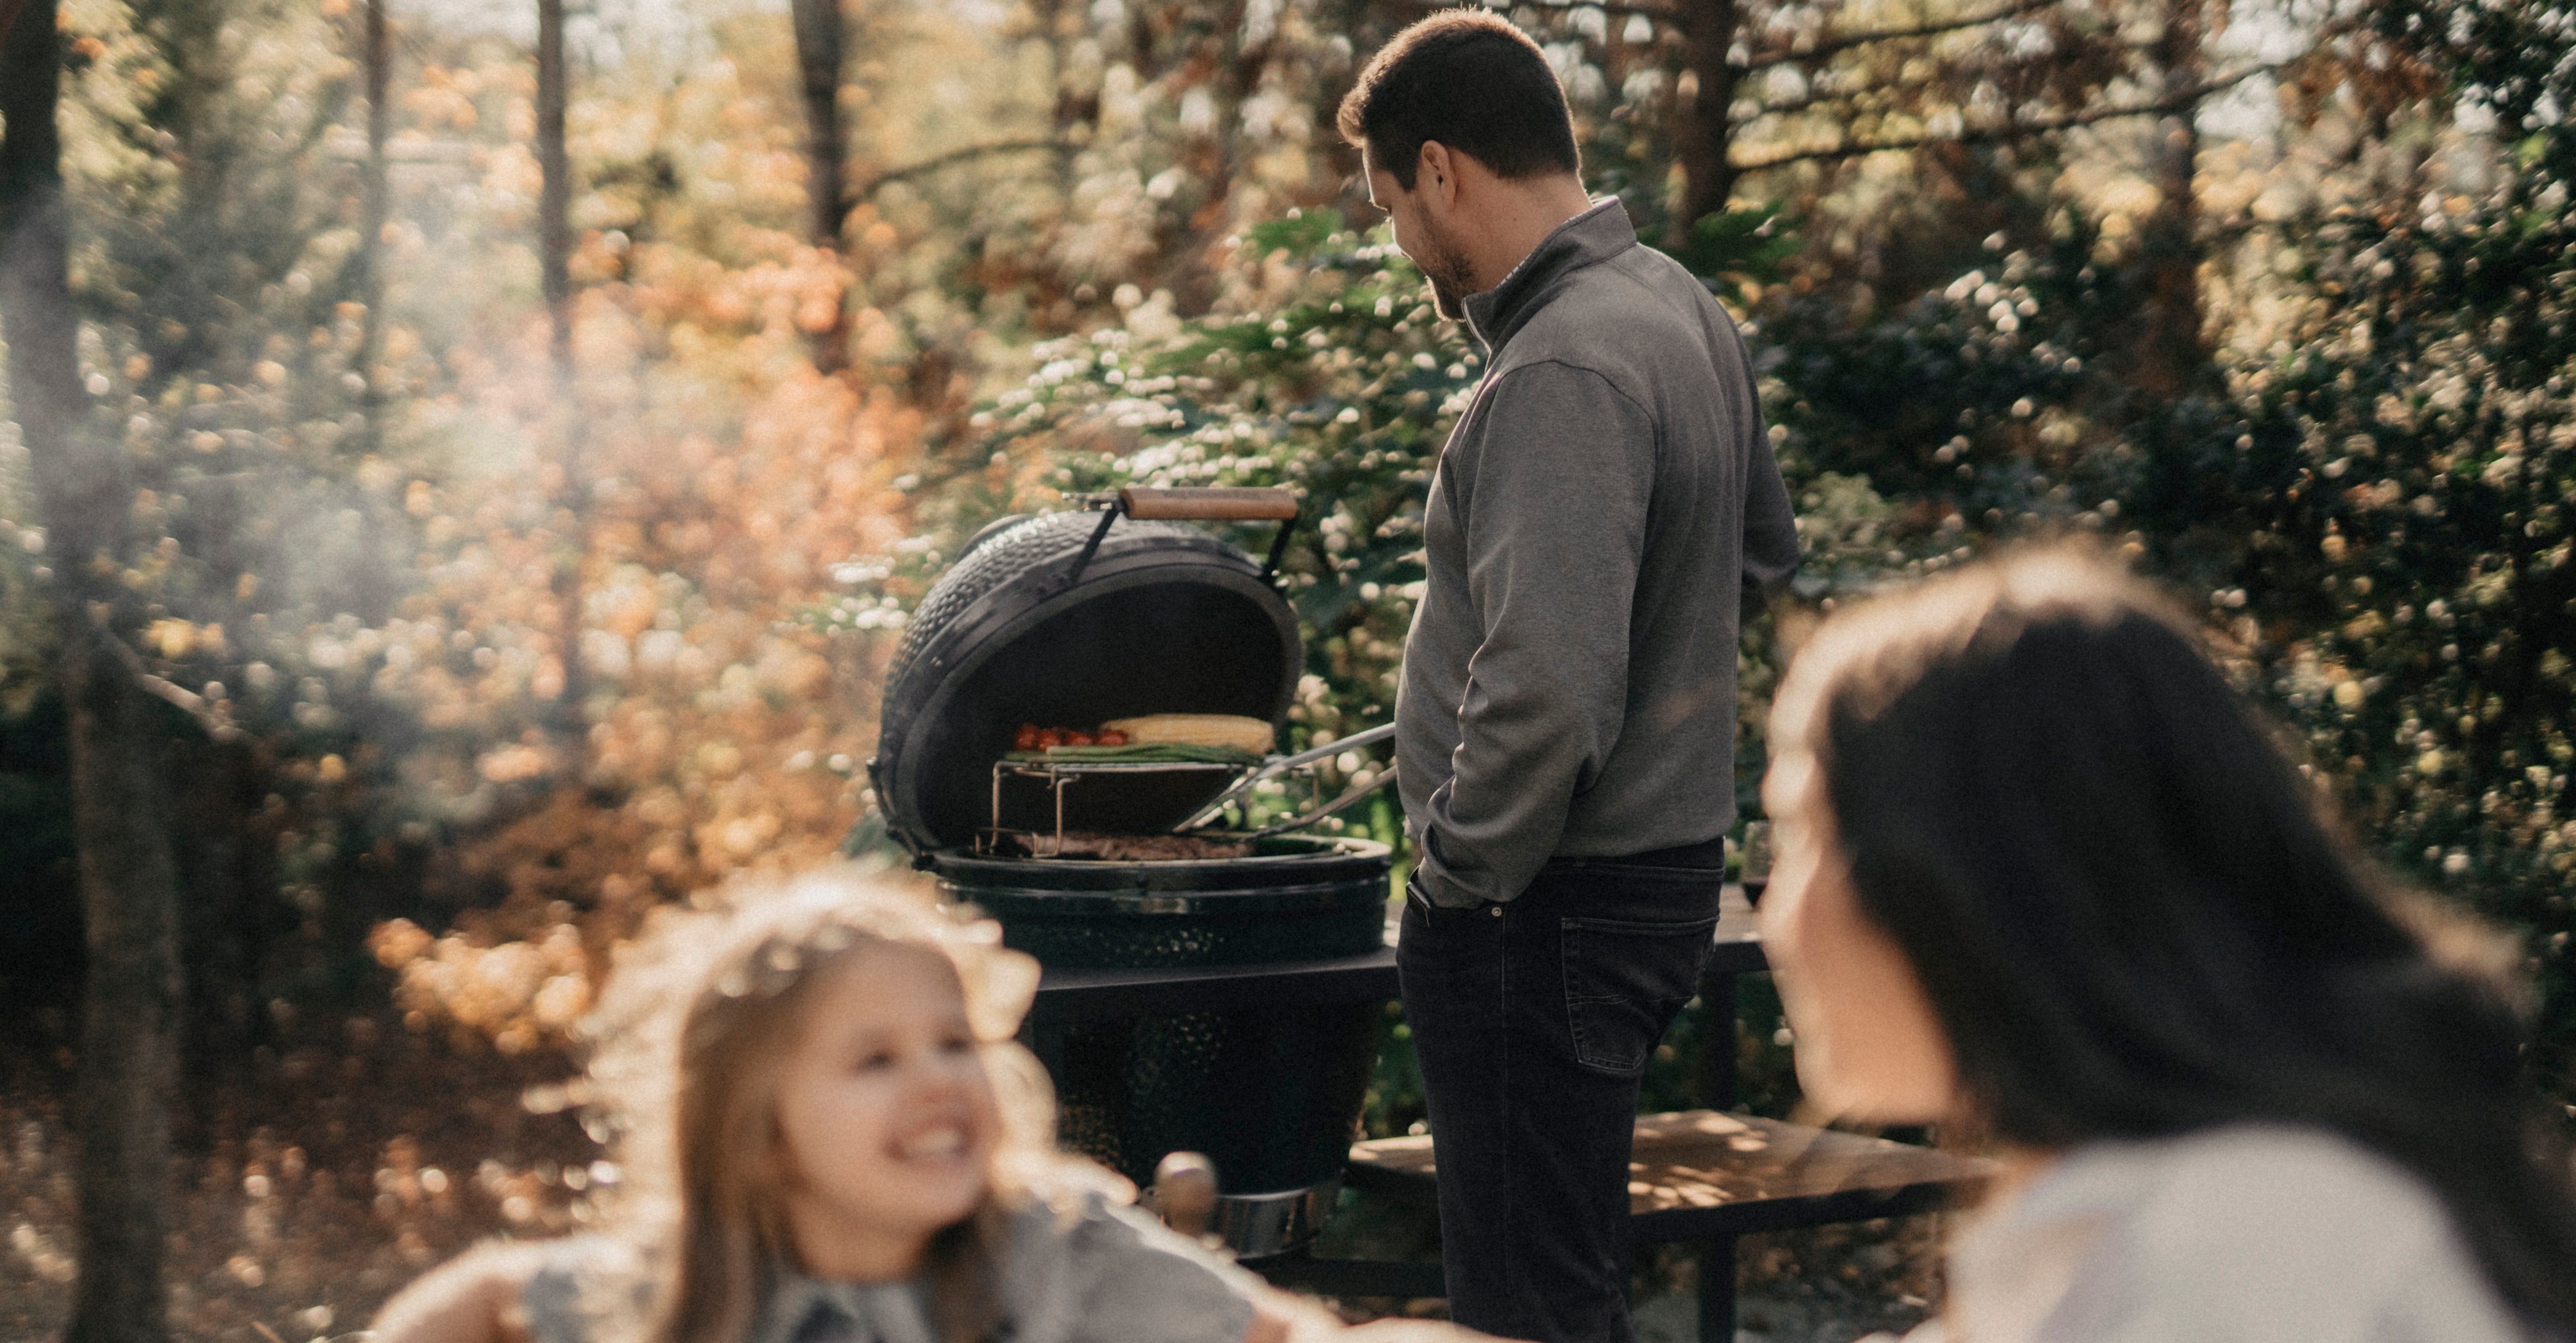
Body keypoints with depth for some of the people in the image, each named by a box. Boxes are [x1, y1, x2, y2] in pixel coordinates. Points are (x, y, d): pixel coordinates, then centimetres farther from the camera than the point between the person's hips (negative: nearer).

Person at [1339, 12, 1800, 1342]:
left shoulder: (1561, 377, -23)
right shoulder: (1683, 307, 9)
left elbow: (1545, 696, -29)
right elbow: (1762, 555, 24)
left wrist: (1459, 873, -16)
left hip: (1548, 914, -10)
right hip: (1669, 860, 10)